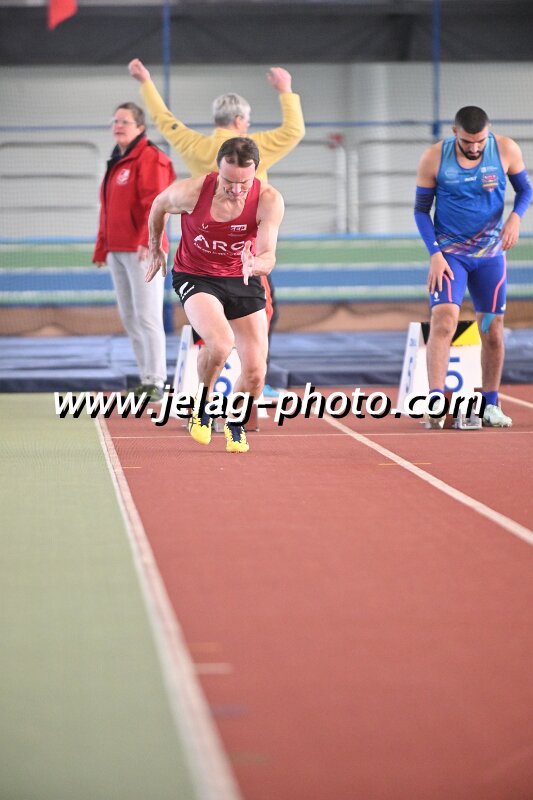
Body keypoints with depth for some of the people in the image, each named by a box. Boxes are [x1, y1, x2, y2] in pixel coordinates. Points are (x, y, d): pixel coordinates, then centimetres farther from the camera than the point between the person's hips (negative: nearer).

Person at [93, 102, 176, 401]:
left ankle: (156, 381, -7)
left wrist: (147, 240, -28)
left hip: (141, 250, -9)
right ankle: (146, 379, 16)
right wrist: (102, 248, 23)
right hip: (117, 250, 9)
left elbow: (155, 204, -18)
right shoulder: (117, 161, 20)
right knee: (129, 318, 10)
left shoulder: (150, 158, -7)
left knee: (147, 316, -10)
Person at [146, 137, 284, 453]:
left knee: (255, 372, -3)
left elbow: (268, 257, -26)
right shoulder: (191, 192, -23)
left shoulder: (269, 200, -21)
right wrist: (156, 249, 13)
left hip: (242, 281, 2)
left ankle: (235, 424, 30)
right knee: (221, 342, -32)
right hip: (195, 277, -2)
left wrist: (255, 265, -49)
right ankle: (203, 403, -1)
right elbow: (160, 206, 0)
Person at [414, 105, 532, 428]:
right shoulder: (434, 158, -12)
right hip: (449, 253, -2)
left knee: (493, 330, 6)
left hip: (490, 254, 2)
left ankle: (490, 405, 21)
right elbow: (421, 209, -3)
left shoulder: (506, 150, -9)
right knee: (444, 320, -20)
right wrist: (435, 253, -13)